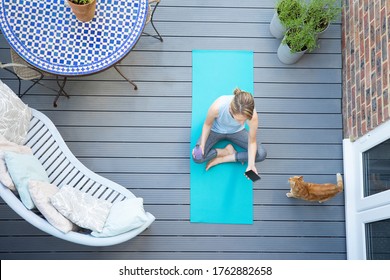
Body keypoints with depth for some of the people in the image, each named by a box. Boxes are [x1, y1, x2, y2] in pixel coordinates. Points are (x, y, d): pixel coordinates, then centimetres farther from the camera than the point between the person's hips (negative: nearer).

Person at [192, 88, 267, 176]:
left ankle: (222, 159, -7)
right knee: (197, 157, -22)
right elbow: (207, 124, -16)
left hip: (236, 132, 1)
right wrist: (202, 144, -25)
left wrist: (251, 165, -31)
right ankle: (227, 151, 1)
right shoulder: (217, 107, -40)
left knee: (261, 154, -16)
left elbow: (252, 142, -21)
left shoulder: (252, 115, -37)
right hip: (216, 130, -1)